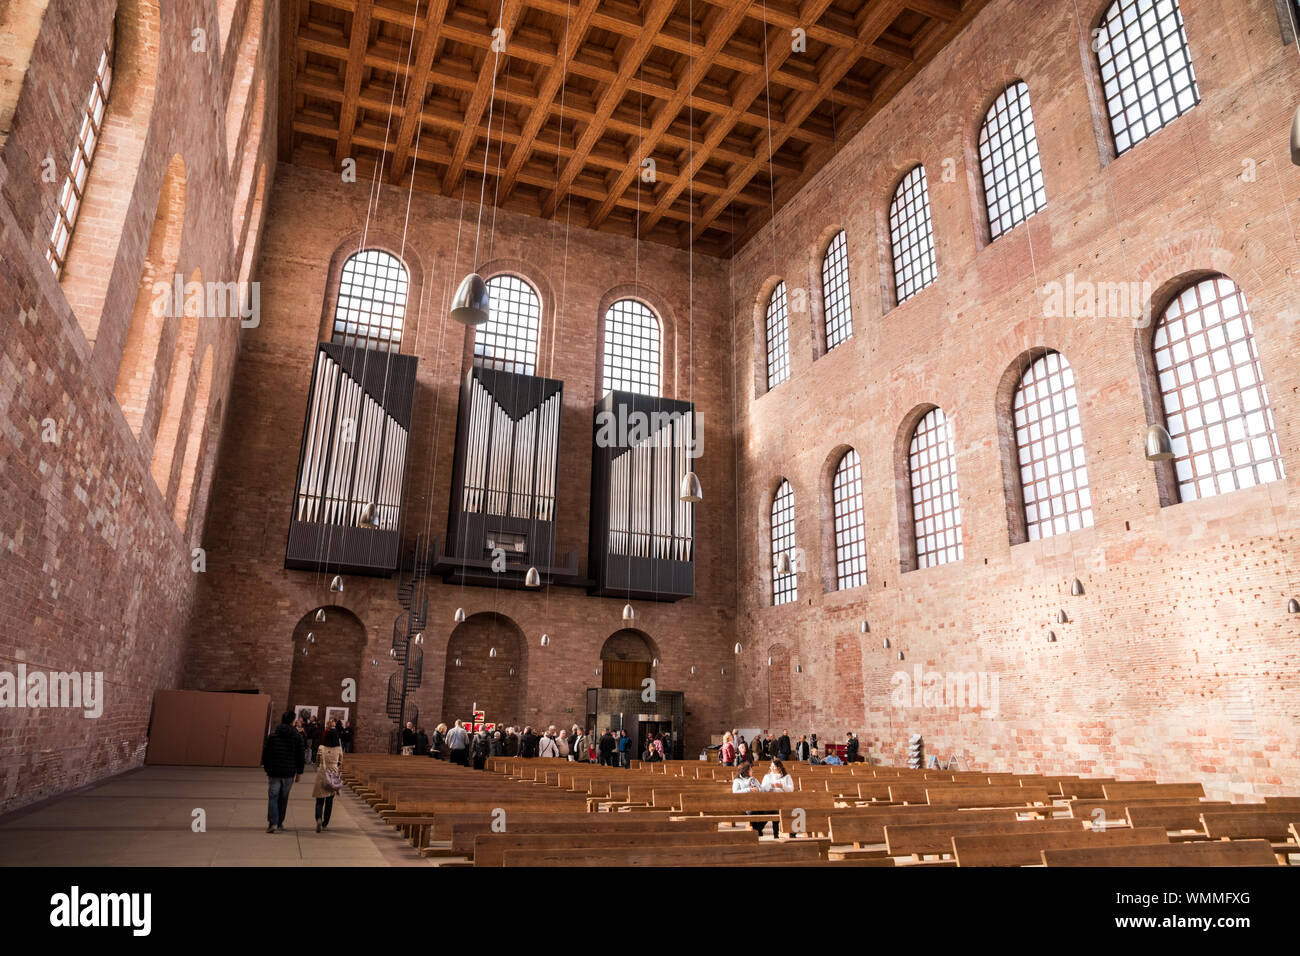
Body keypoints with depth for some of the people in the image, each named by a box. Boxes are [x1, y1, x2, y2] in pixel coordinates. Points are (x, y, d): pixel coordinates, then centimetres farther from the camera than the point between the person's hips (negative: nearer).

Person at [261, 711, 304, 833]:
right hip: (289, 773, 1)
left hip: (274, 772, -1)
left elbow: (265, 754, 3)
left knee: (273, 797, 2)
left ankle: (272, 823, -11)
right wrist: (299, 772, 10)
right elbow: (300, 756, 2)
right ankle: (280, 823, 19)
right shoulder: (297, 736, 0)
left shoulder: (272, 735, 0)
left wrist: (266, 768, 14)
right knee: (283, 798, 12)